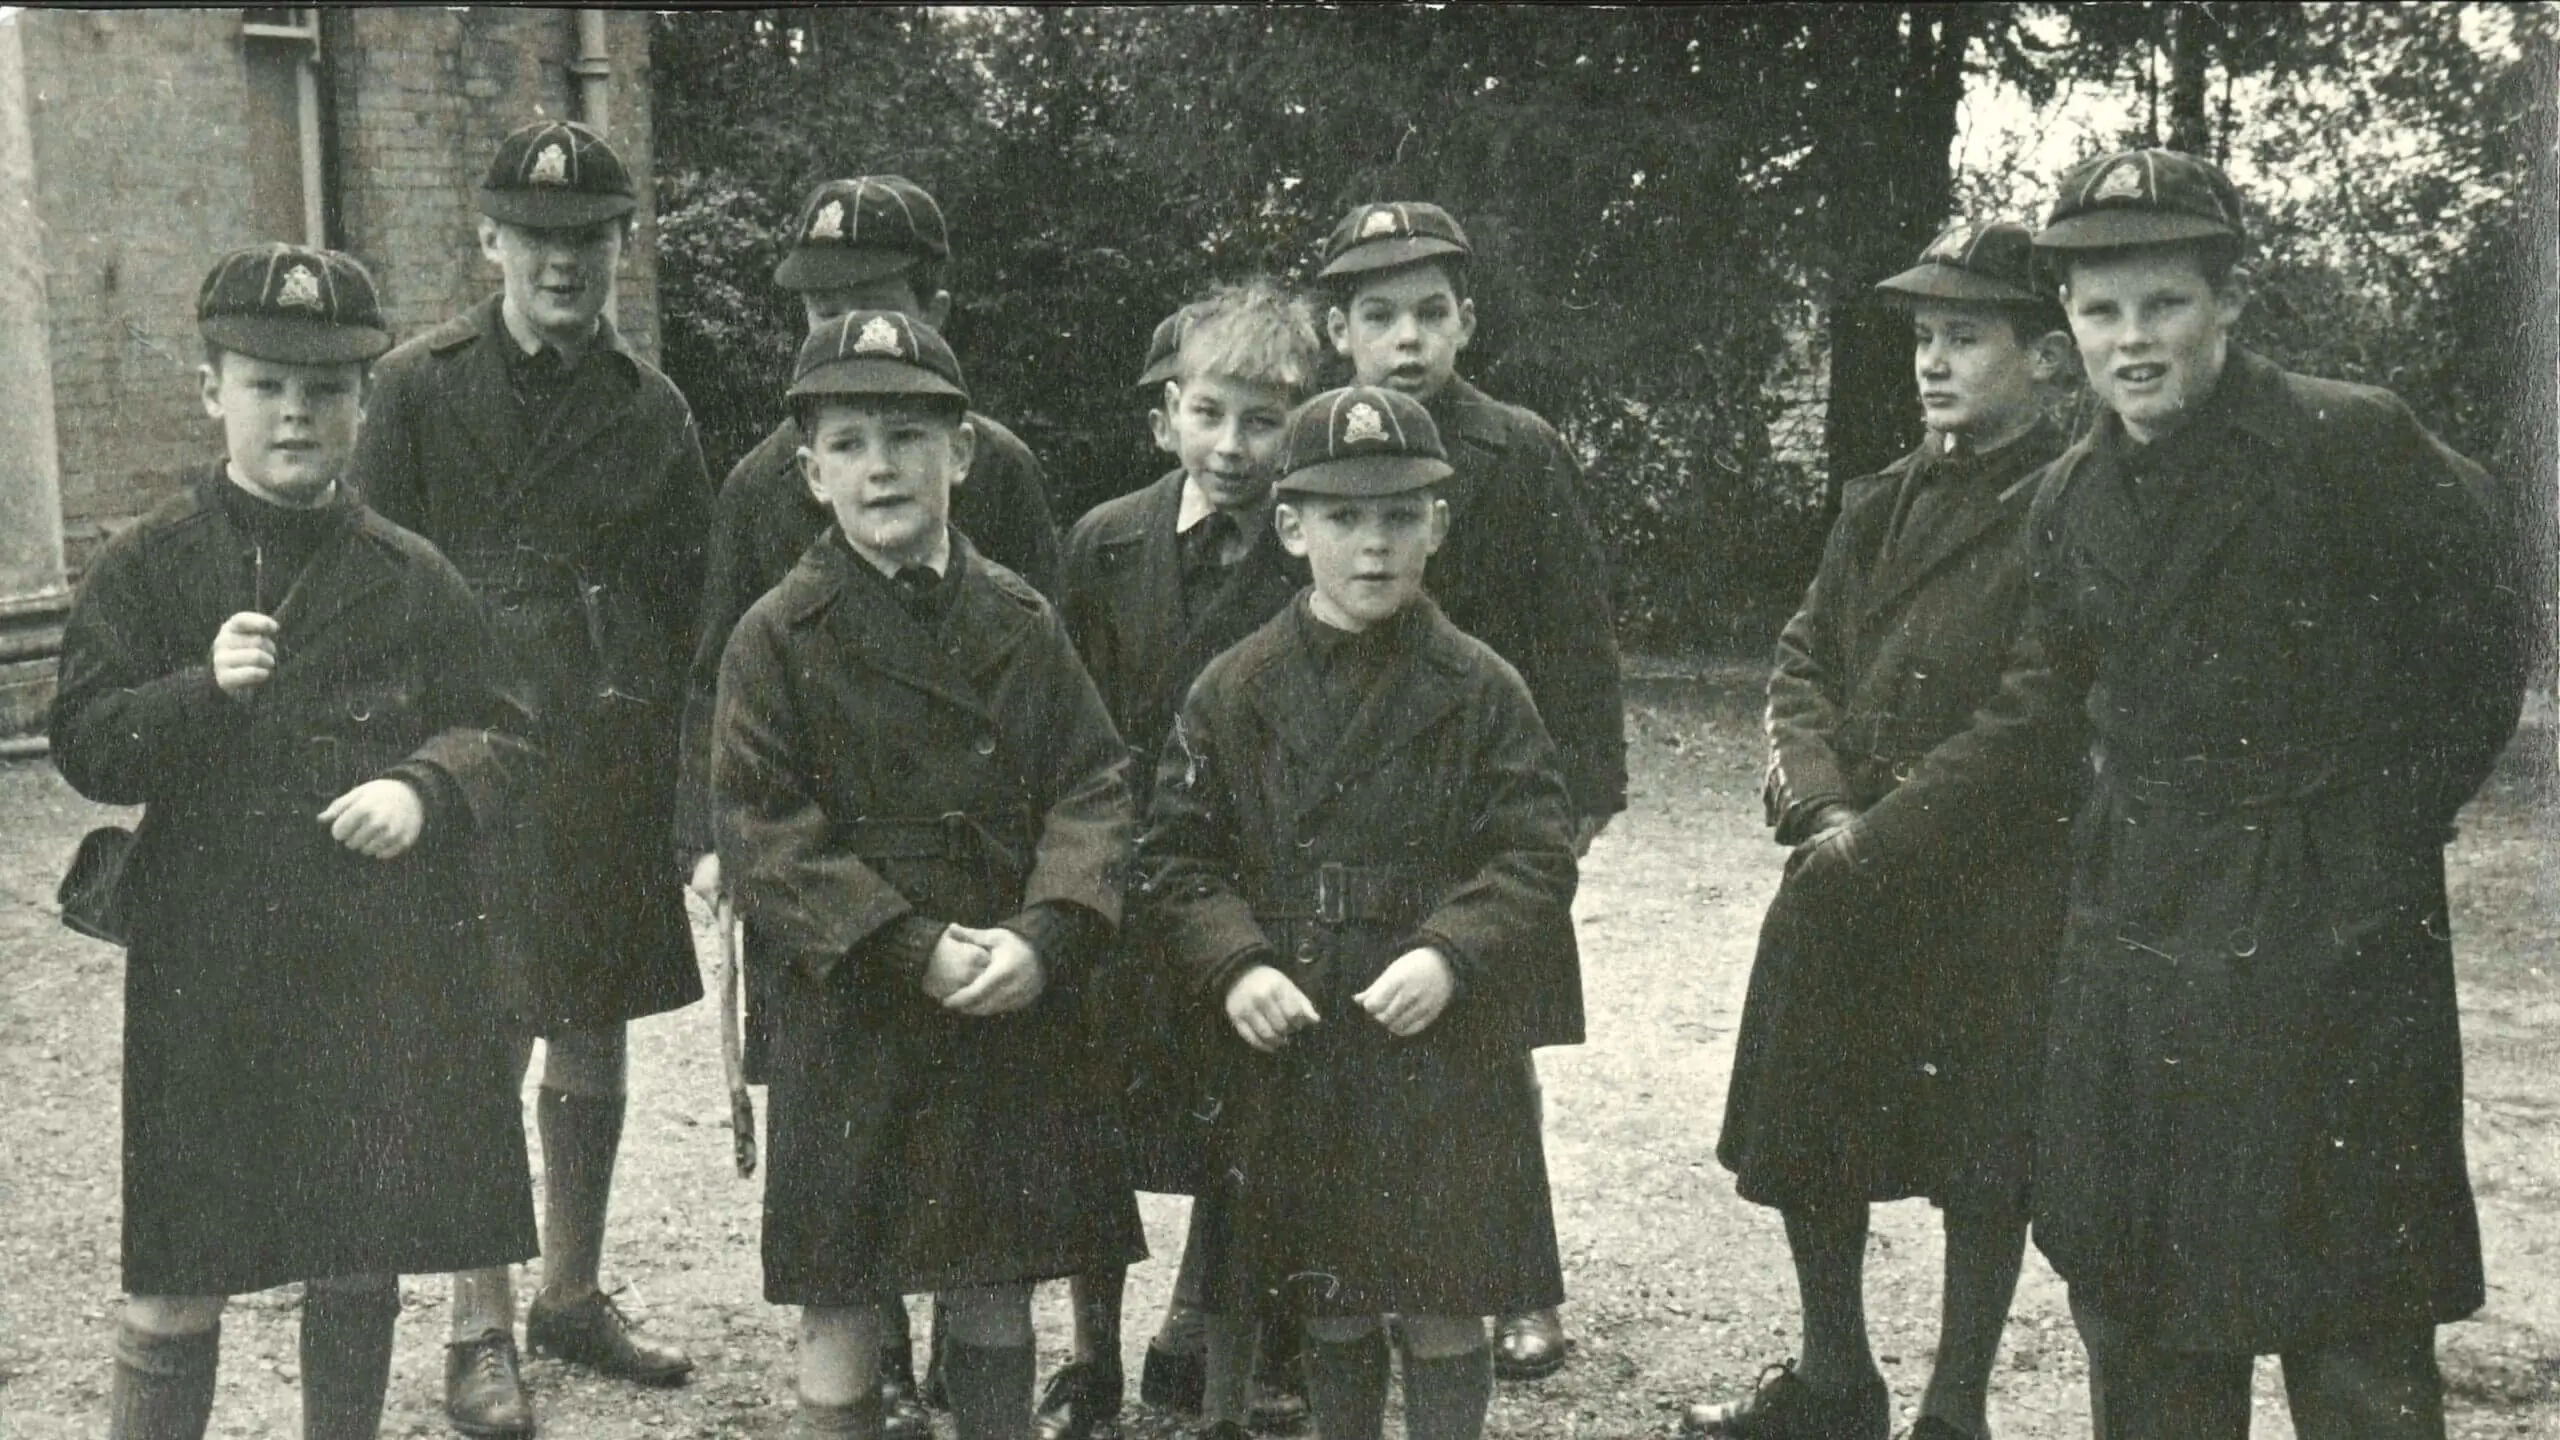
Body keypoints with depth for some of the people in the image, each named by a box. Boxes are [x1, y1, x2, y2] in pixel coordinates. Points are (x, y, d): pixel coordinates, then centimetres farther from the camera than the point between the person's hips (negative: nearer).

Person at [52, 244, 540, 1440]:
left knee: (361, 1269, 14)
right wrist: (202, 691, -22)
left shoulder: (412, 576, 5)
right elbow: (84, 746, -4)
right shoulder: (147, 568, 1)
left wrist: (425, 789, -15)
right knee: (177, 1282, 3)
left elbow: (499, 731, 5)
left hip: (389, 968, 2)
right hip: (207, 970, -2)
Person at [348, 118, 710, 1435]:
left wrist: (679, 782, 4)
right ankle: (481, 1333, 14)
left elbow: (688, 611, 10)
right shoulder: (418, 390, -3)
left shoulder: (653, 412, 7)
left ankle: (574, 1293, 29)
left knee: (594, 1050, 13)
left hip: (615, 778, 4)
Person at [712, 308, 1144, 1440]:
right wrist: (916, 949, -17)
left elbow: (1093, 786, 2)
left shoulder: (1019, 622, 5)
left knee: (997, 1296, 14)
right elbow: (761, 833, -9)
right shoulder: (778, 638, -5)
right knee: (842, 1304, 5)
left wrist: (1044, 937, -15)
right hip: (849, 1018, -3)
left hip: (1016, 1011, 3)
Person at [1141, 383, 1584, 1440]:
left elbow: (1536, 854, -5)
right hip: (1289, 1046, 2)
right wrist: (1235, 967, -14)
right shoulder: (1235, 691, 2)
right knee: (1329, 1308, 15)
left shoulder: (1479, 690, -2)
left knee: (1446, 1307, 4)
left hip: (1446, 1045, -2)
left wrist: (1449, 956, -20)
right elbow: (1178, 856, 2)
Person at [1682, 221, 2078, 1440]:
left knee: (1984, 1163, 6)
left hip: (1999, 894, -6)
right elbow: (1801, 666, 10)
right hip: (1848, 884, 6)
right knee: (1803, 1134, 13)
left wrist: (1912, 829, -15)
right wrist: (1824, 811, -6)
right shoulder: (1884, 505, 11)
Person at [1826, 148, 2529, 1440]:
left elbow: (2482, 640, -3)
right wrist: (1877, 836, 12)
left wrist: (2395, 822, -3)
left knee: (2352, 1333, 1)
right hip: (2133, 933, 6)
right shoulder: (2072, 498, 6)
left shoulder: (2354, 441, -12)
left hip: (2324, 939, -6)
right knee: (2131, 1300, 15)